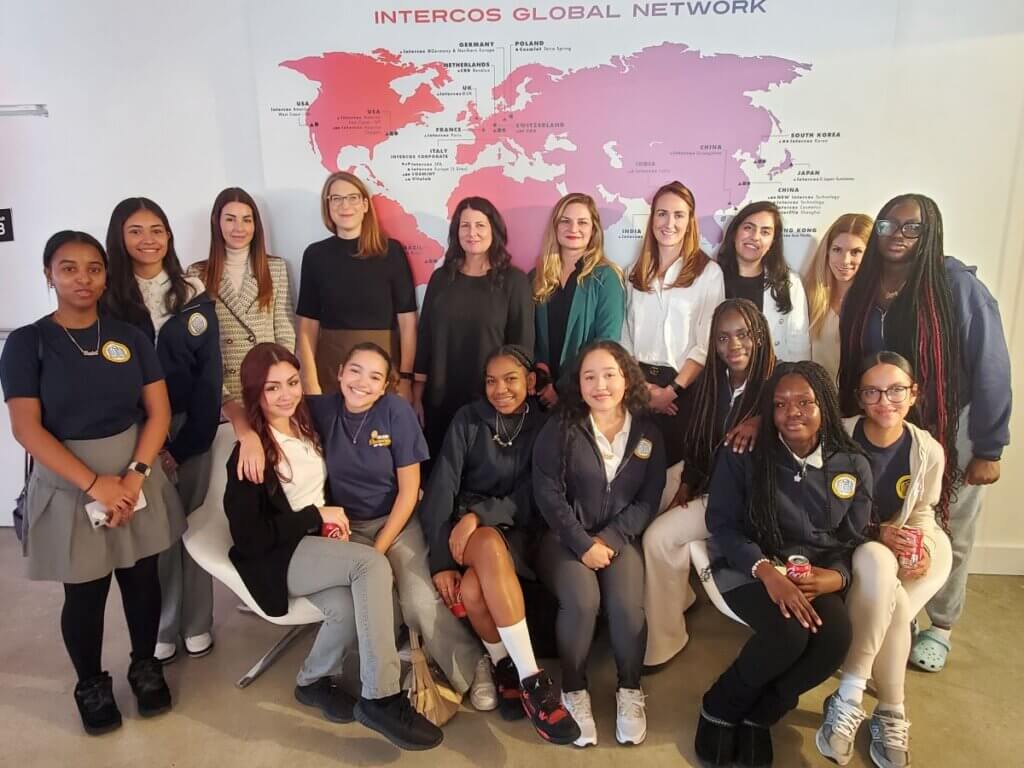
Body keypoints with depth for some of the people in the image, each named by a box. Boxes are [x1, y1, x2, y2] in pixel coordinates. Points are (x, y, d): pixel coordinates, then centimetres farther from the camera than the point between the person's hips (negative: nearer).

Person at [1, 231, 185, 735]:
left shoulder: (129, 337, 2)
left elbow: (158, 411, -1)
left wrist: (134, 475, -13)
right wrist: (94, 484, -18)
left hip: (137, 479, 2)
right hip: (68, 488, -2)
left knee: (142, 579, 12)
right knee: (84, 593, 10)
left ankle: (145, 665, 36)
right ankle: (90, 684, 33)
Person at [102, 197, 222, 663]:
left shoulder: (193, 296, 2)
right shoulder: (107, 300, -1)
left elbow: (210, 373, -1)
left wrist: (187, 443, -8)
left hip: (191, 428, 1)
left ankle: (197, 623, 22)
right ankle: (161, 629, 21)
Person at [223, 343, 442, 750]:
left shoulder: (307, 426, 8)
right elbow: (248, 536, -15)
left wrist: (333, 522, -2)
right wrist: (315, 517, -13)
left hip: (319, 542, 6)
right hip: (276, 555, -6)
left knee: (348, 610, -28)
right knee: (372, 563, -31)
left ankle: (314, 681, 4)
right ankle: (381, 699, -27)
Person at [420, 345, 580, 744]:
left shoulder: (543, 426, -1)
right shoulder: (468, 419, -2)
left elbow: (528, 500, -6)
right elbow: (440, 488, -9)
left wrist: (479, 514, -25)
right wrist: (440, 561, -17)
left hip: (516, 528, 0)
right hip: (463, 525, 0)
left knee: (473, 591, -34)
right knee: (489, 546, -37)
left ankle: (505, 665, -7)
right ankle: (531, 678, -28)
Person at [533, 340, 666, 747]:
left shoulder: (647, 432, 5)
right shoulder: (559, 429, -3)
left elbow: (649, 499, 1)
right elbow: (547, 493, -8)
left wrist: (609, 539, -12)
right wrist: (583, 543, -17)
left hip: (619, 538, 2)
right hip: (564, 536, -1)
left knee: (627, 604, -25)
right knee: (582, 600, -28)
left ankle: (630, 691, 0)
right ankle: (573, 691, -5)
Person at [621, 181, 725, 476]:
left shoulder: (708, 272, -4)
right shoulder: (637, 272, 10)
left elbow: (707, 344, -8)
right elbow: (626, 335, 9)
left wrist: (672, 390, -12)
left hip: (681, 387, -3)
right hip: (637, 384, 3)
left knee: (672, 462, 4)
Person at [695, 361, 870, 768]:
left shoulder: (854, 466, 3)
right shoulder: (742, 455, -7)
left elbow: (853, 539, 8)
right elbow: (722, 524, -8)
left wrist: (837, 575, -16)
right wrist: (766, 570, -25)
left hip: (815, 573, 4)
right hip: (750, 564, -3)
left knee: (836, 635, -28)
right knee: (789, 633, -32)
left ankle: (758, 717, -2)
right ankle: (719, 708, -2)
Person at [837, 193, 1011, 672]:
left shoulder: (959, 287, -17)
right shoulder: (863, 291, -1)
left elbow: (991, 370, -15)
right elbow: (851, 367, 6)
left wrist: (989, 450, -14)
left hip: (952, 432, -3)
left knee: (947, 536, 13)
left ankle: (940, 627, 34)